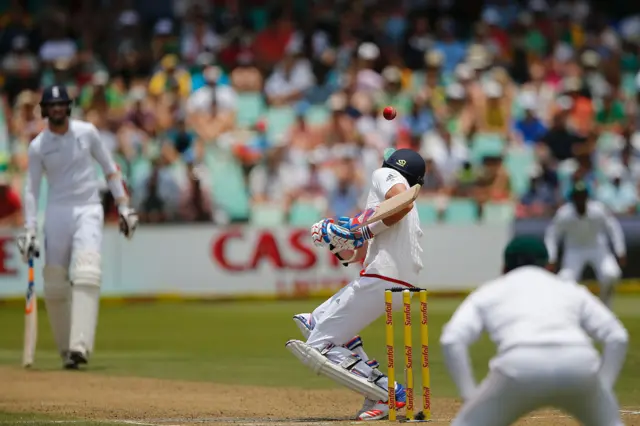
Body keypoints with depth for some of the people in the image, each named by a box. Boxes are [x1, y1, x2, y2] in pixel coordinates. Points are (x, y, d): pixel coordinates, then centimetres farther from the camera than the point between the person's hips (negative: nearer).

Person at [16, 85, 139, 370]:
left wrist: (123, 206, 4)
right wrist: (29, 230, -5)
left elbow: (109, 168, 10)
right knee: (54, 284, -1)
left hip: (89, 210, -1)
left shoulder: (87, 132, 3)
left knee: (86, 273, -21)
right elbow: (32, 189, 4)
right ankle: (66, 349, 13)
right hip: (56, 213, 1)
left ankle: (80, 346, -32)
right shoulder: (38, 146, 2)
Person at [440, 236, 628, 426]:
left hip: (520, 367, -2)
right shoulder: (570, 289, 32)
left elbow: (452, 340, 11)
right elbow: (617, 337, 21)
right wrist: (602, 387, 24)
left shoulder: (489, 292, 28)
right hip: (579, 364, 2)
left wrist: (470, 395, 14)